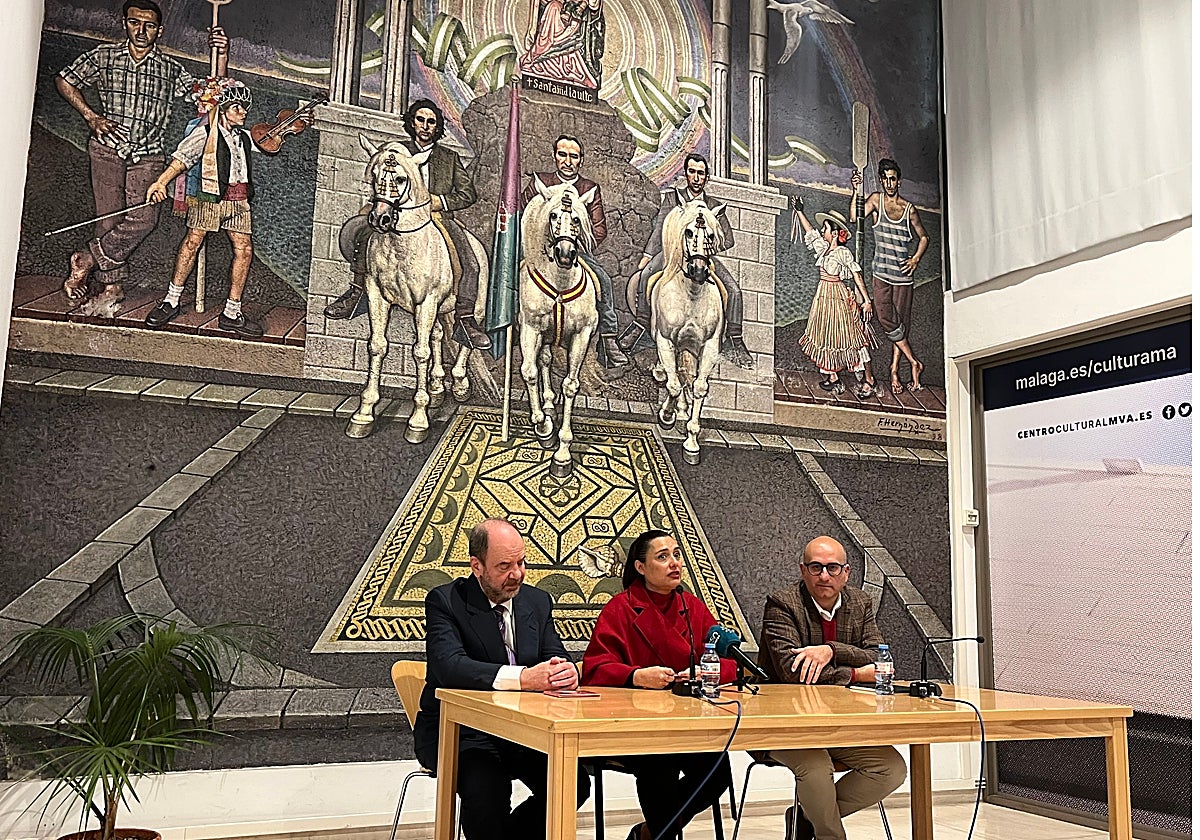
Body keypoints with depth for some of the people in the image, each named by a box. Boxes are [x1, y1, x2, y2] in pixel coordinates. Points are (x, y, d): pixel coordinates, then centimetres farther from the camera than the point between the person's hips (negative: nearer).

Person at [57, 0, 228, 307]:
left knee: (144, 218, -18)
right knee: (110, 218, -6)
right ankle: (113, 285, 4)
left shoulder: (170, 69, 7)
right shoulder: (104, 57, 5)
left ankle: (86, 260, -2)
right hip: (107, 148, 0)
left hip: (147, 156, 1)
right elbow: (64, 80, 16)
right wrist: (90, 117, 3)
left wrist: (221, 57, -9)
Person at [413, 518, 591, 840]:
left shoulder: (537, 601, 8)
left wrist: (566, 672, -24)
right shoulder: (444, 601, -9)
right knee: (487, 787, -34)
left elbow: (557, 658, 3)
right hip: (460, 730, -5)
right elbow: (448, 666, -26)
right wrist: (523, 678, -39)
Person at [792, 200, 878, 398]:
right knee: (825, 337, 10)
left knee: (850, 338, -5)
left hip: (839, 296, -8)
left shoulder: (843, 253, -12)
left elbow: (857, 274, -12)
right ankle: (832, 378, 18)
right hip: (823, 296, 8)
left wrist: (866, 300, -15)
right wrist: (799, 211, 23)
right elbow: (810, 232, 21)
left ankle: (868, 380, 0)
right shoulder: (823, 248, 8)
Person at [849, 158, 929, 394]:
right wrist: (857, 191, -22)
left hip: (903, 273, 1)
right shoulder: (876, 200, 3)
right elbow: (855, 218, -12)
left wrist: (916, 258, 1)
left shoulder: (909, 208, 6)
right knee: (886, 318, -12)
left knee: (901, 321, 2)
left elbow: (923, 237, 17)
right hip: (881, 272, -1)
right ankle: (914, 362, 0)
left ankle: (895, 370, 8)